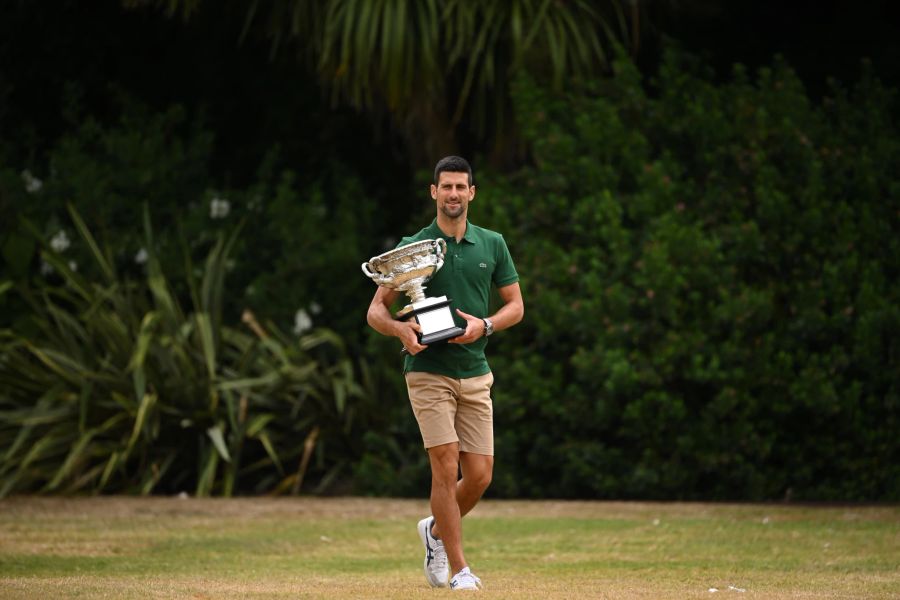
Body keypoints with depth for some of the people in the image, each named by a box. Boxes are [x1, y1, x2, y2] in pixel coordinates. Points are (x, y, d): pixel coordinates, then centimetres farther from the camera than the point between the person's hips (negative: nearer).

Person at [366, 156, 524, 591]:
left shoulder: (492, 245, 6)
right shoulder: (412, 247, -1)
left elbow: (516, 305, 11)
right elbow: (376, 310, 1)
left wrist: (484, 325, -10)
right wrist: (400, 329, -21)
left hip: (475, 374, 3)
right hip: (428, 372, -3)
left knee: (480, 475, 1)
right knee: (446, 466, -12)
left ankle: (436, 531, 30)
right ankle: (459, 569, -5)